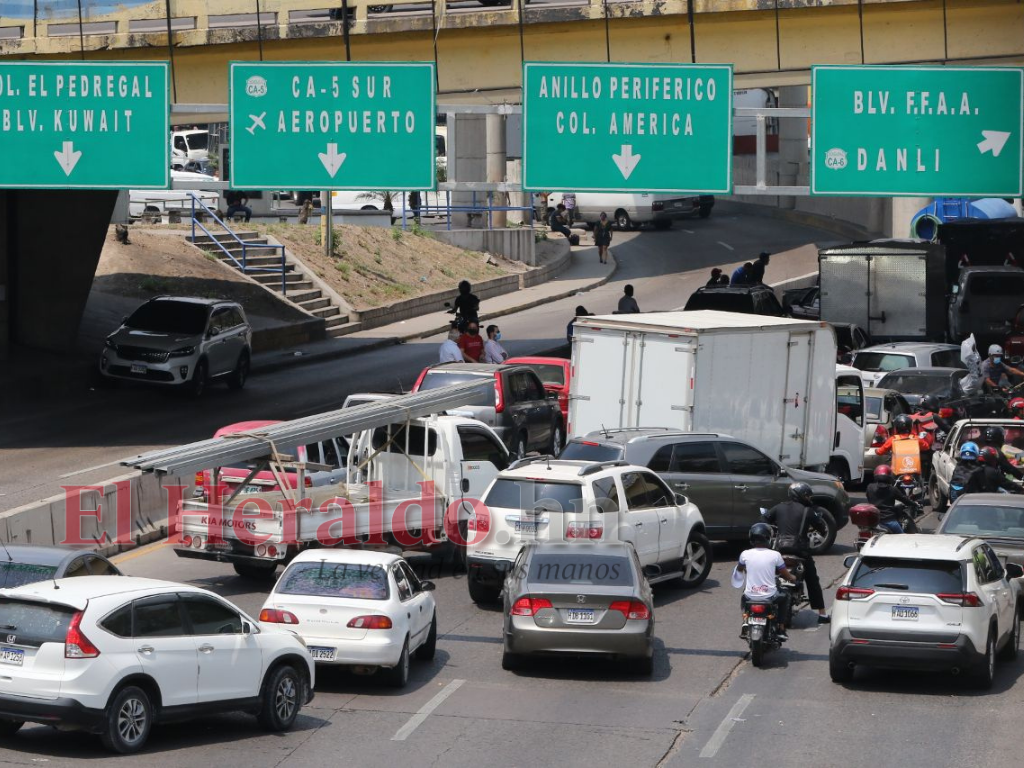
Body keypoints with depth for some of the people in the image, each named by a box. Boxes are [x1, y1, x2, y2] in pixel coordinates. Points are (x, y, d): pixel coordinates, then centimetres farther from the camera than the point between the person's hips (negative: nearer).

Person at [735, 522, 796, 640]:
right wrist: (793, 578, 25)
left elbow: (739, 569, 17)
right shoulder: (775, 555, -9)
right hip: (770, 597, -1)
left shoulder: (745, 554, -5)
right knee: (784, 597, 30)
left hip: (750, 596, 1)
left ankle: (745, 629, 31)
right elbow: (787, 576, 1)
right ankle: (781, 629, 23)